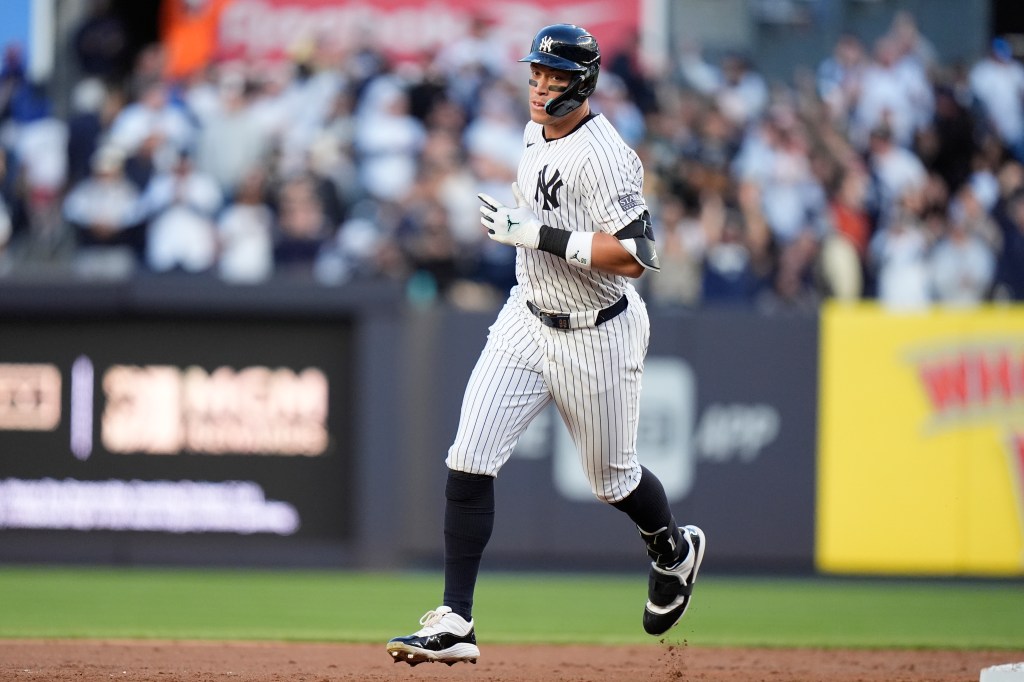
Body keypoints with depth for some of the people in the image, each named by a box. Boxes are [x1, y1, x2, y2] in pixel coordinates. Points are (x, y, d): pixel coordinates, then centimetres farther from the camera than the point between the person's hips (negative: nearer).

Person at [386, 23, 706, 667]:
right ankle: (454, 623, -9)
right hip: (528, 319, 7)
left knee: (612, 479, 12)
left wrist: (540, 234, -32)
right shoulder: (537, 134, 3)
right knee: (469, 460, -9)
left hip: (598, 338, -7)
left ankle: (675, 551, 47)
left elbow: (635, 256, -31)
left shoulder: (602, 155, -24)